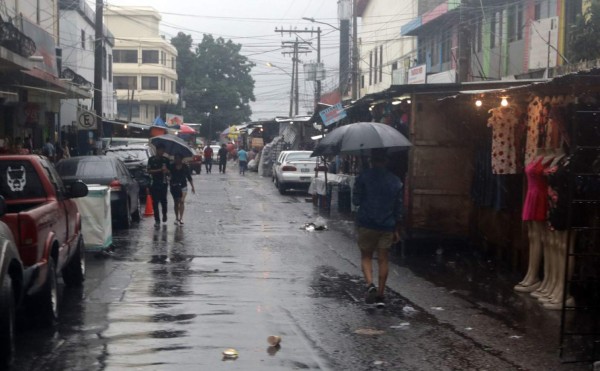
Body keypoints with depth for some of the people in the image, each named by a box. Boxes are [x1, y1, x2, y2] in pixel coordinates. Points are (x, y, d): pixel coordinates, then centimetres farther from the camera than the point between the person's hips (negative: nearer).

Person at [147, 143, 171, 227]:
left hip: (163, 183, 1)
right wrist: (160, 170, -16)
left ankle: (164, 214, 29)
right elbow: (149, 171, -6)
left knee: (163, 200, 1)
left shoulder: (166, 160, 6)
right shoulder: (151, 159, 0)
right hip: (154, 183, -1)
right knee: (155, 202, 0)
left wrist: (166, 171, -17)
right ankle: (157, 220, 5)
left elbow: (169, 172, 7)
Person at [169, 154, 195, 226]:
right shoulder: (172, 166, 0)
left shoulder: (185, 167, 1)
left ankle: (181, 218, -15)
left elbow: (189, 177, 5)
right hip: (174, 186, 1)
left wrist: (192, 187, 3)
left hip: (183, 186, -1)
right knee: (176, 202, 10)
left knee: (182, 201, -13)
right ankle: (177, 218, 21)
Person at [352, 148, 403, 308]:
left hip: (367, 224, -2)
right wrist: (397, 230, 14)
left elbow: (356, 200, -5)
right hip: (387, 226, 2)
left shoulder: (364, 177, -7)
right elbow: (398, 208, 7)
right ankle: (380, 295, 11)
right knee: (383, 260, 9)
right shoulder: (395, 181, 3)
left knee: (366, 256, 11)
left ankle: (370, 284, -13)